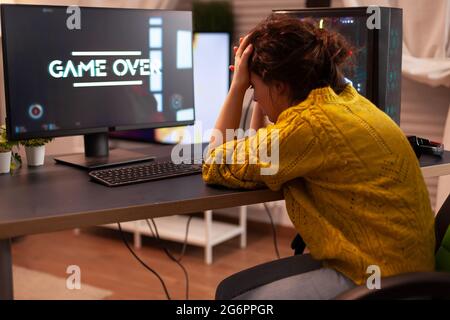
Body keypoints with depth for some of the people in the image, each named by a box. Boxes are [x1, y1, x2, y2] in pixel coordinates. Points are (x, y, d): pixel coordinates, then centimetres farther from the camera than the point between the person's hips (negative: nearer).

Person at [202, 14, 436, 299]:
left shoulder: (312, 123, -23)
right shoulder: (342, 97, 5)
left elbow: (215, 166, -10)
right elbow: (257, 150, 15)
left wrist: (238, 85, -7)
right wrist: (258, 84, 9)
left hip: (375, 277, -9)